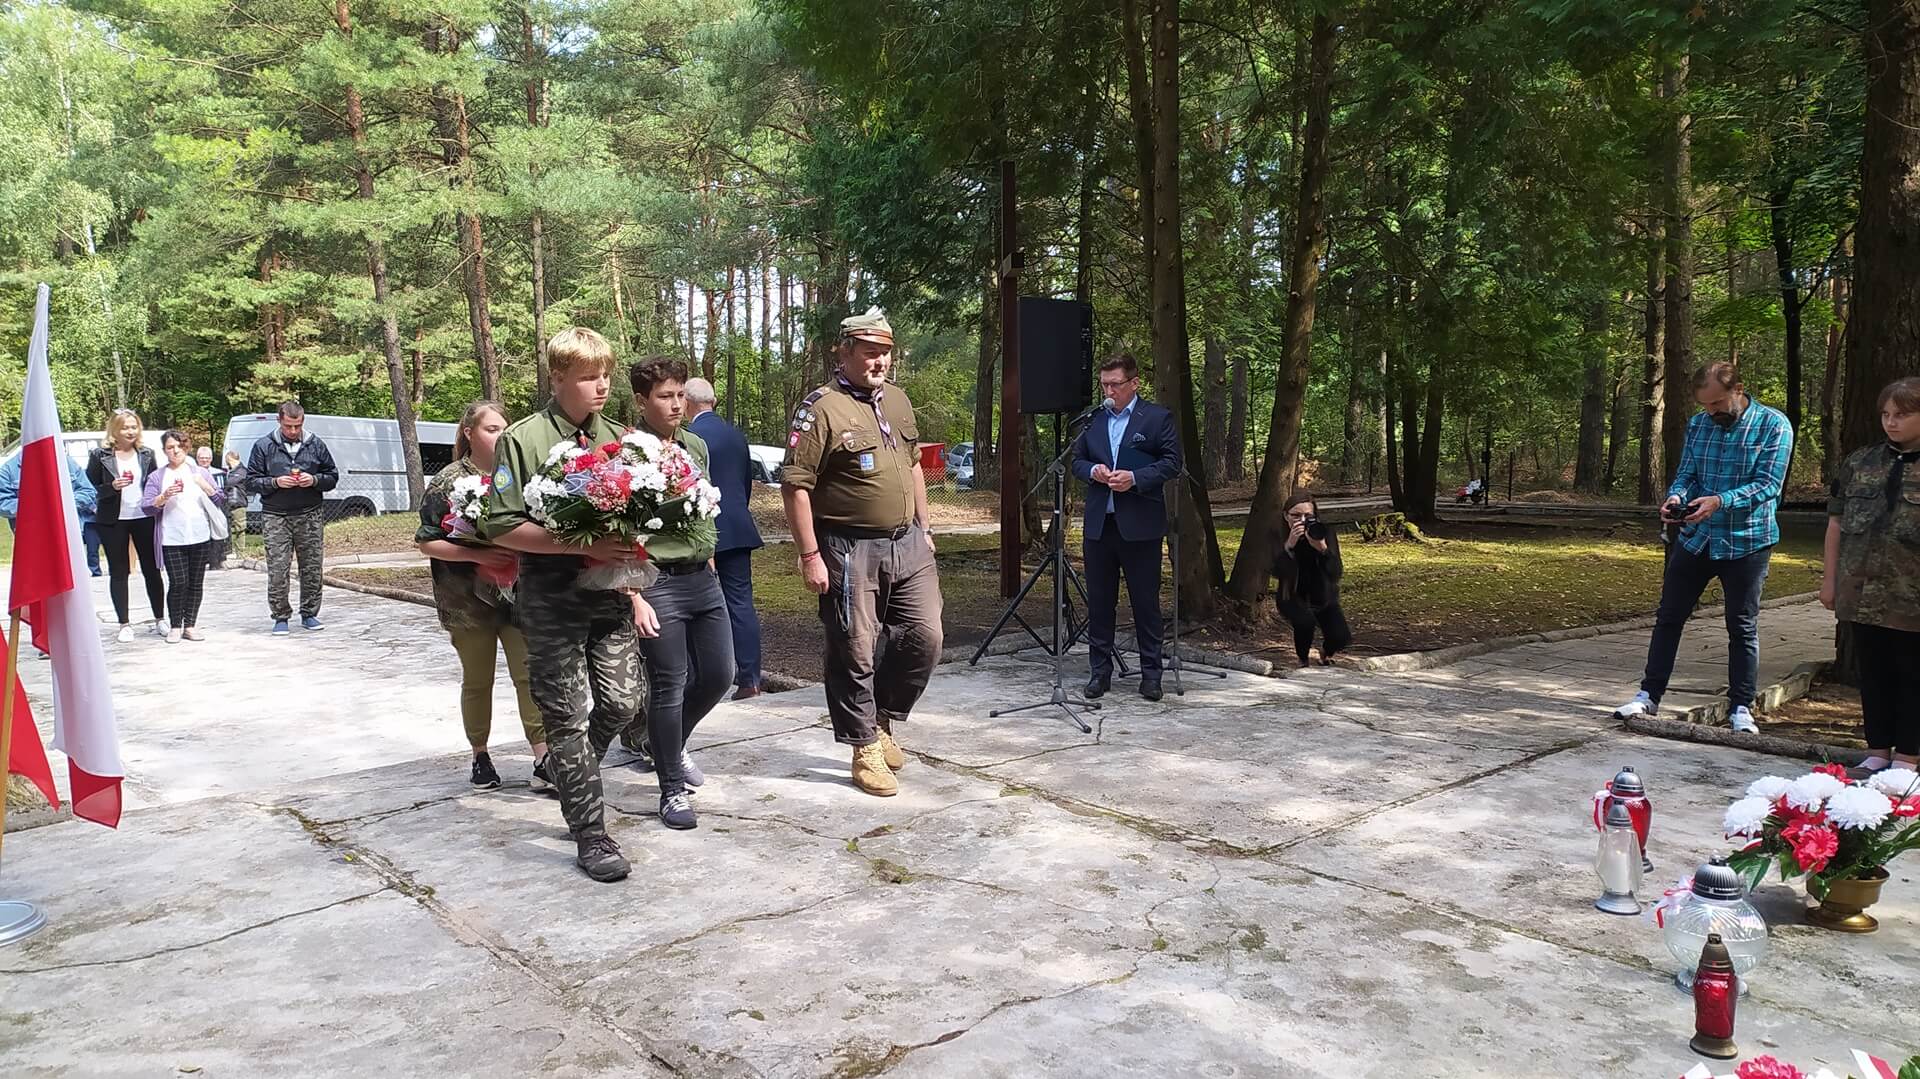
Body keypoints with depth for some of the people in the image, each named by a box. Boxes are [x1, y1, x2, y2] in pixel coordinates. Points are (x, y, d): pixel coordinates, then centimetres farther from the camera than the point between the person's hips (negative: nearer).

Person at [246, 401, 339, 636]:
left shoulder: (316, 445, 8)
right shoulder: (264, 446, 4)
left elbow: (332, 477, 13)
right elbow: (251, 482, 6)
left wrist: (314, 480, -7)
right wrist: (275, 483, -12)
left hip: (310, 517, 2)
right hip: (276, 517, -1)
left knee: (312, 568, 4)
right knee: (277, 570, -5)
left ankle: (309, 614, 16)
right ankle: (281, 618, 6)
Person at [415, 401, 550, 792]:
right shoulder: (447, 481, -3)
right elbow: (427, 543, -5)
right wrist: (478, 555, -17)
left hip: (517, 594, 2)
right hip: (469, 601, -2)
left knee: (530, 675, -6)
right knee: (477, 681, 10)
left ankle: (543, 762, -5)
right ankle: (480, 757, 26)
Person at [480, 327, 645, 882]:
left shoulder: (618, 437, 8)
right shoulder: (524, 439, -7)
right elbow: (502, 527, -12)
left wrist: (628, 551, -1)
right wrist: (584, 545, -21)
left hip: (611, 592, 5)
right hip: (552, 599, -5)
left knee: (621, 703, 6)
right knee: (568, 716, 2)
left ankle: (566, 771, 36)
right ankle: (591, 835, 12)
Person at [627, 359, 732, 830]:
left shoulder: (696, 446, 10)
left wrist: (709, 571, 17)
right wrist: (636, 600, -17)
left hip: (702, 578, 7)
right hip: (656, 581, -7)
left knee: (719, 674, 10)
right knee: (668, 687, -1)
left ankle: (669, 742, 36)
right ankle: (673, 791, 13)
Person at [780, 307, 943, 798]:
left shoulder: (897, 400, 13)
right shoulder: (821, 408, -11)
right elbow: (795, 486, -15)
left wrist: (924, 527, 19)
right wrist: (810, 556, -17)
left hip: (907, 544, 7)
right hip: (850, 551, -7)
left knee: (924, 638, 6)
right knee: (855, 652, 2)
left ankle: (884, 721, 27)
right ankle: (866, 749, 16)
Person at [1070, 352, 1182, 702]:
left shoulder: (1158, 418, 0)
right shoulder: (1093, 419, 11)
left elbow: (1171, 462, -4)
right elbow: (1076, 460, 16)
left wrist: (1134, 478, -16)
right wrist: (1092, 471, -6)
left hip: (1140, 525, -4)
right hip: (1098, 524, 4)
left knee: (1146, 601, 3)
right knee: (1099, 601, 8)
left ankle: (1151, 673, 13)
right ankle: (1100, 671, 17)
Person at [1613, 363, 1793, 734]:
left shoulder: (1773, 425, -9)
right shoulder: (1698, 424, 6)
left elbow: (1768, 484, -16)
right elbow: (1686, 474, 6)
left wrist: (1720, 501, -30)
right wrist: (1677, 497, -17)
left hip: (1747, 543, -4)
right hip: (1695, 538, 4)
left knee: (1743, 627, 7)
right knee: (1669, 616, 6)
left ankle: (1740, 708, 17)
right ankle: (1649, 695, 15)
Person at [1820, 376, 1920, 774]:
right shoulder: (1859, 463, 8)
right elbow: (1836, 522, 12)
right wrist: (1830, 578, 9)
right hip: (1862, 593, 4)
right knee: (1873, 673, 13)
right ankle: (1877, 751, 23)